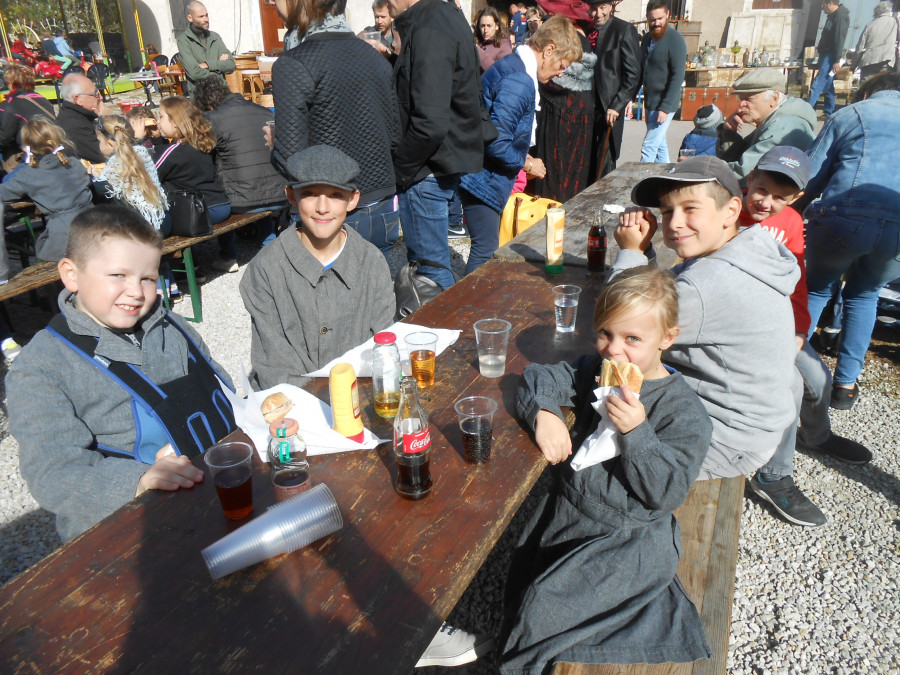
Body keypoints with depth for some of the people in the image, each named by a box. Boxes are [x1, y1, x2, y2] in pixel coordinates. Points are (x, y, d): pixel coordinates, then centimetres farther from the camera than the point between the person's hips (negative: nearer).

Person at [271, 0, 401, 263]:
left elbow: (291, 159, -16)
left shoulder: (293, 65, -12)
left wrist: (272, 145, 4)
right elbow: (395, 135, 10)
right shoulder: (376, 57, 5)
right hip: (386, 210, 6)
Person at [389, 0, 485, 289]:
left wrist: (399, 170, -14)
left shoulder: (428, 30, -19)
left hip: (428, 169, -10)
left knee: (430, 264, 0)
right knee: (421, 257, 21)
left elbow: (430, 123, -27)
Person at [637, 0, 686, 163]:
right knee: (660, 145, 15)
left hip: (664, 104, -7)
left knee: (648, 148, -12)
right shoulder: (647, 39, 10)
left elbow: (678, 76, -16)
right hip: (649, 103, 8)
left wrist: (665, 108, -22)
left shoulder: (675, 40, -12)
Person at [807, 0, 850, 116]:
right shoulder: (832, 16, 17)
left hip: (830, 57, -10)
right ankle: (830, 113, 15)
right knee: (828, 86, 11)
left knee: (817, 84, -16)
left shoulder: (840, 16, -12)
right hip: (825, 55, 10)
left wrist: (837, 60, -23)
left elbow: (840, 39, -18)